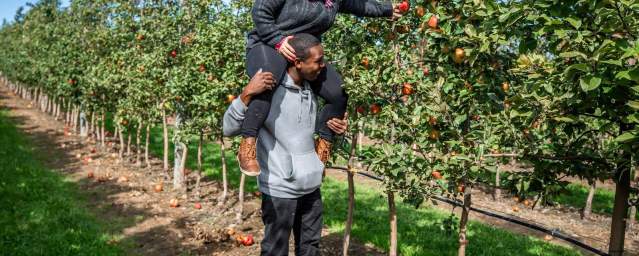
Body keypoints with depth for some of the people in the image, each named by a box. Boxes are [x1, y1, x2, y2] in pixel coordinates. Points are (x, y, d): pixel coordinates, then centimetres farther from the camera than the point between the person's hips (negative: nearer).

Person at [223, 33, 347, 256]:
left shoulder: (312, 90, 7)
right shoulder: (268, 88, -14)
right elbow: (229, 129, -14)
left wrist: (334, 130, -1)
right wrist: (247, 94, -28)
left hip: (311, 187, 6)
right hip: (280, 189, -6)